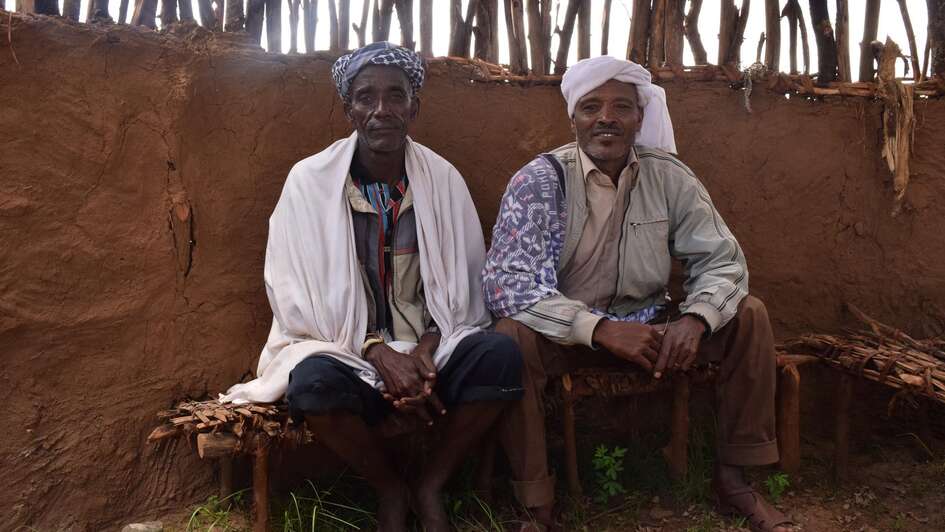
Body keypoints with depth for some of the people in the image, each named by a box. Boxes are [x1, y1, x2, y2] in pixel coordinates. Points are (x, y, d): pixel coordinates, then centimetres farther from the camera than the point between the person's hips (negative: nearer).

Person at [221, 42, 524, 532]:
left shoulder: (443, 179, 0)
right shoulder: (310, 180, -7)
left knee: (500, 356, -27)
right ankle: (390, 489, -3)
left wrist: (426, 350, -16)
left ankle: (430, 486, -3)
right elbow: (297, 294, -8)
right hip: (343, 349, -1)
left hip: (429, 345, 2)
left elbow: (462, 286, 3)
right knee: (314, 383, -35)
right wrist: (377, 351, -20)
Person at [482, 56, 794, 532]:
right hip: (566, 333, -3)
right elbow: (506, 284, -24)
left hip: (648, 327, 4)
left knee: (747, 316, -13)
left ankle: (732, 476, 1)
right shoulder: (540, 181, -14)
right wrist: (601, 329, -34)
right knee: (511, 337, -33)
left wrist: (695, 318, -25)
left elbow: (722, 260, -2)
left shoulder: (669, 177, -3)